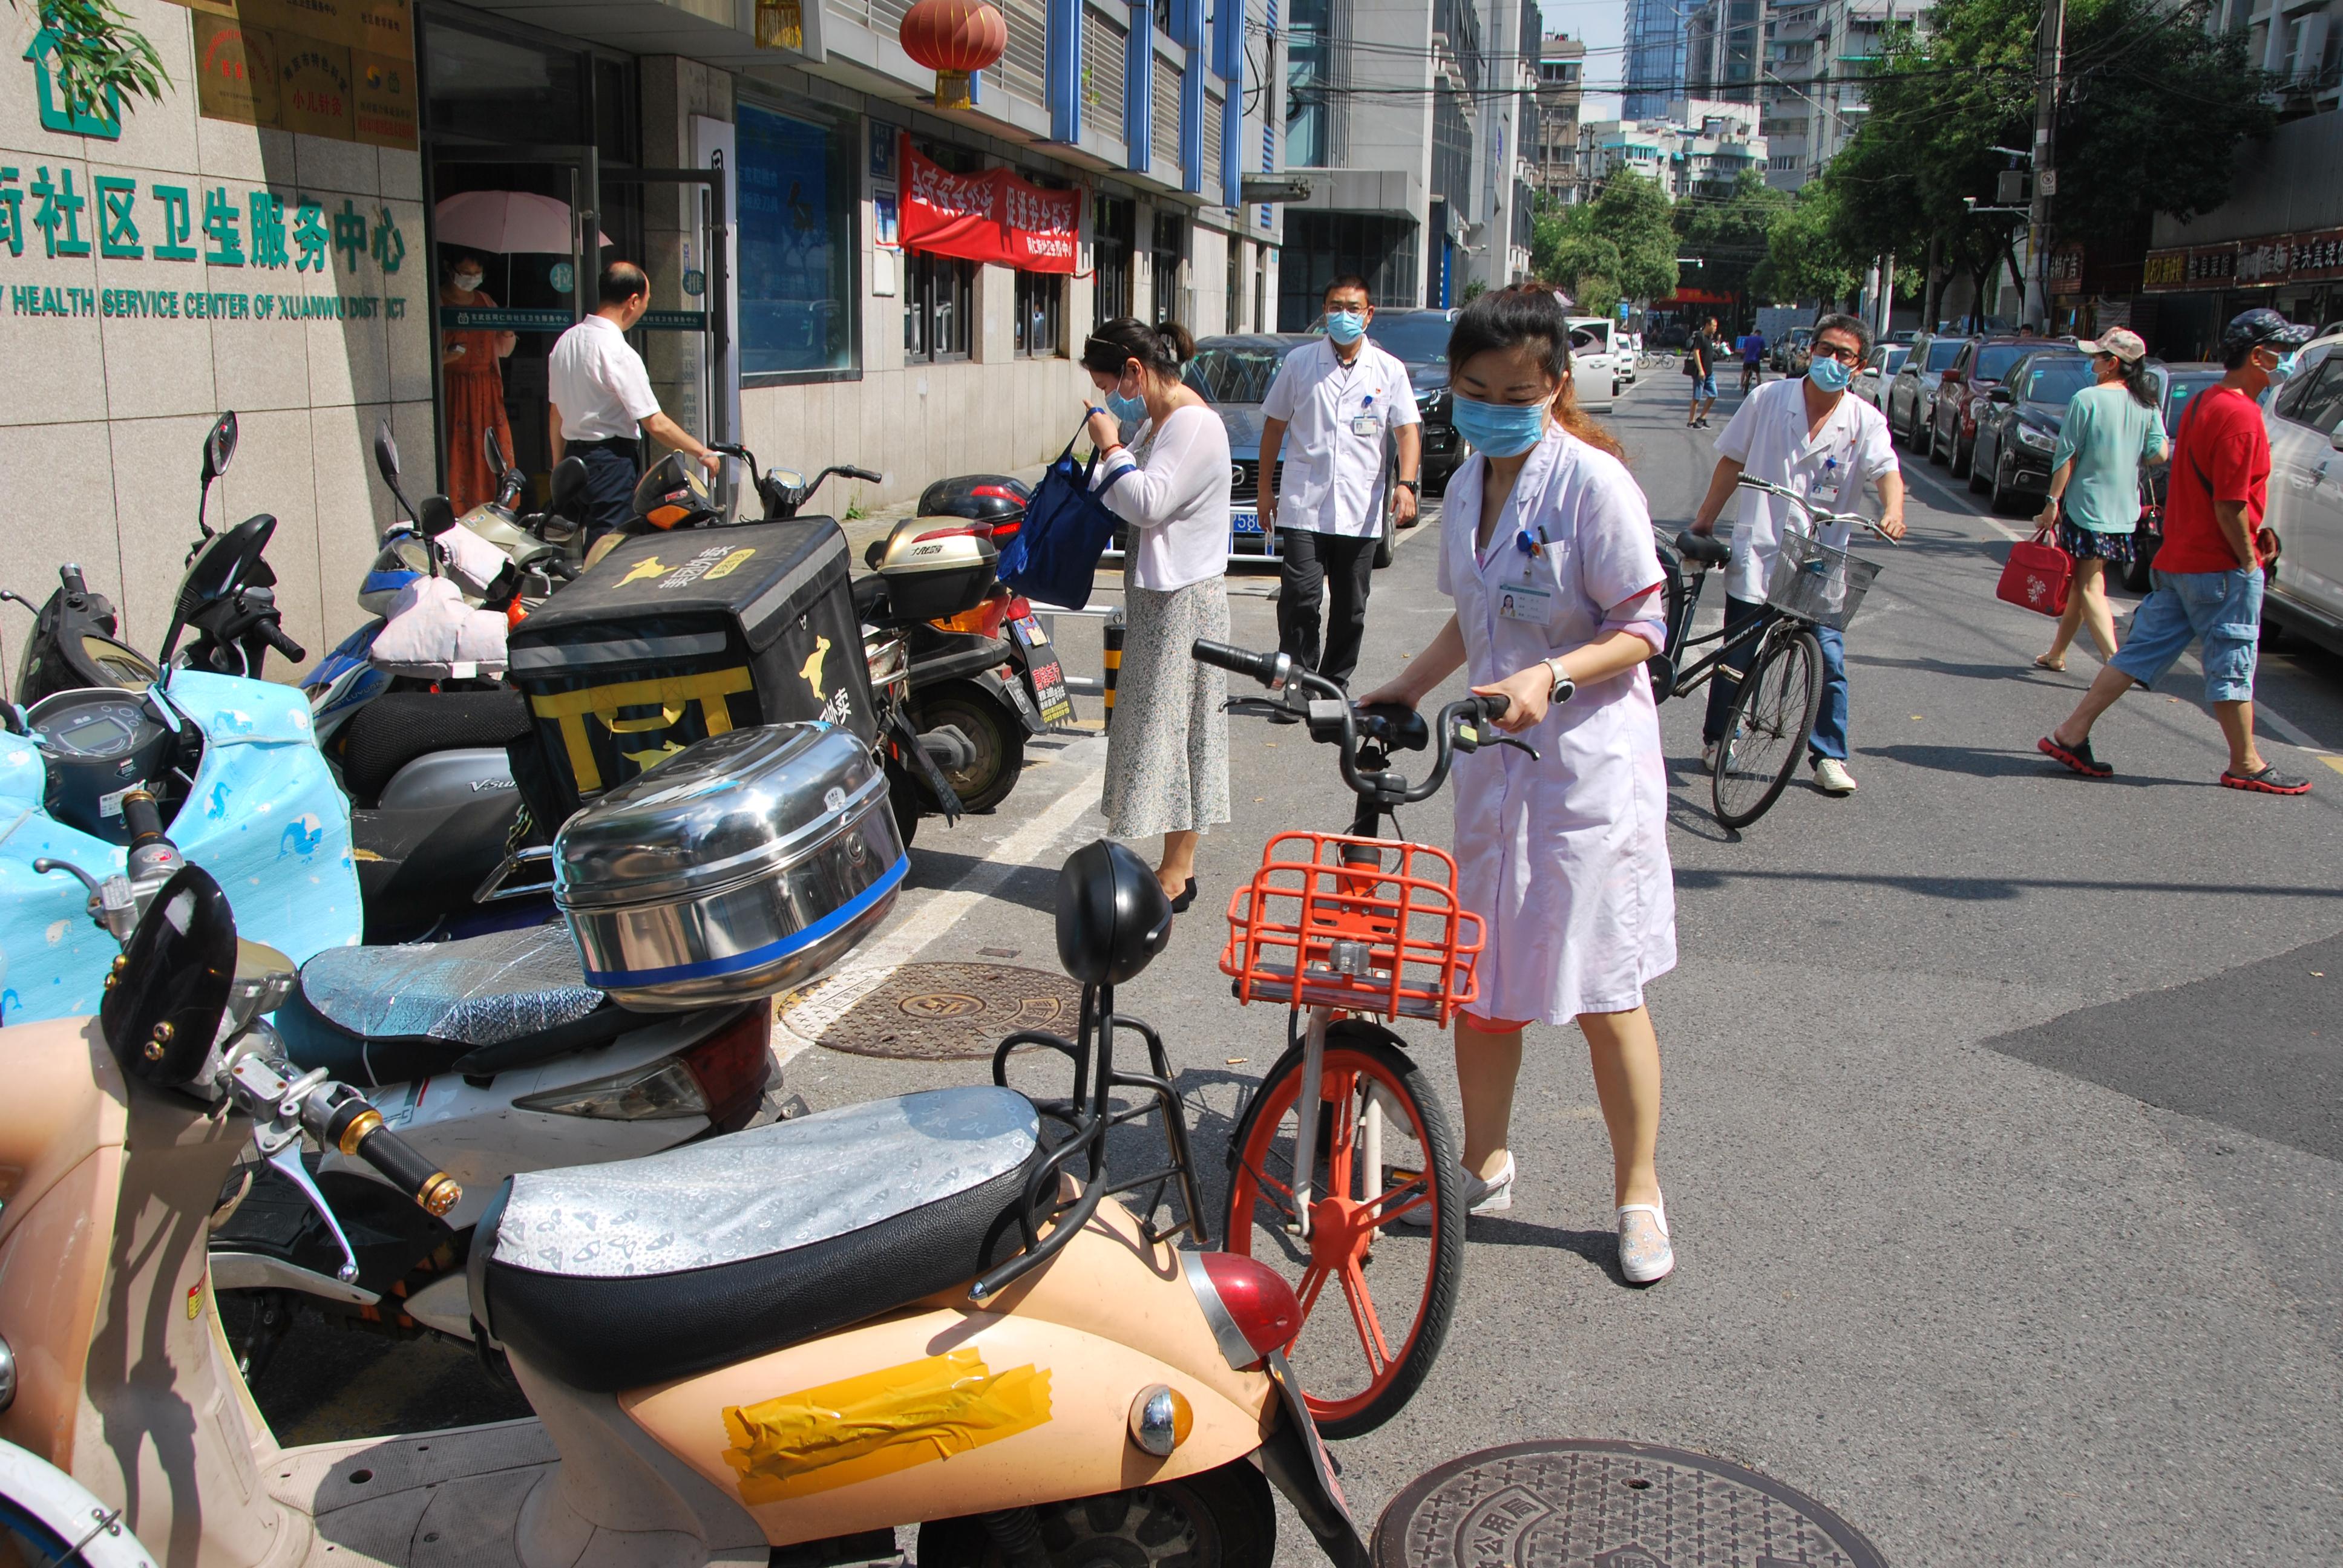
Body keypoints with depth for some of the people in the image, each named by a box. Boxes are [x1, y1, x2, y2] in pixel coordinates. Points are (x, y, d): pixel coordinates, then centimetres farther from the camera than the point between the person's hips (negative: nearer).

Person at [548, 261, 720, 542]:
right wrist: (703, 453, -6)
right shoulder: (619, 353, -17)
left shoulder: (566, 341, 8)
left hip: (574, 455, 9)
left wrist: (559, 467, 21)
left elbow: (557, 412, 14)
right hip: (612, 460, -9)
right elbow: (655, 424, -17)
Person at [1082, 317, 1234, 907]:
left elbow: (1148, 503, -25)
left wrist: (1111, 446, -14)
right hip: (1155, 593, 10)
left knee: (1171, 726, -4)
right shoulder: (1159, 422, 14)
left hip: (1183, 599, -10)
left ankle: (1174, 876, 5)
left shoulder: (1195, 424, -17)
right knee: (1158, 724, 12)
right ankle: (1178, 867, 21)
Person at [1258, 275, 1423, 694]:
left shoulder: (1389, 370, 7)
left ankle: (1335, 685, 19)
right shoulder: (1300, 362, 6)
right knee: (1300, 596, -12)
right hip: (1303, 506, -1)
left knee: (1351, 608, 6)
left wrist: (1406, 483, -15)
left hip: (1361, 511, 1)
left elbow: (1408, 429, 2)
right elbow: (1275, 425, 12)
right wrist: (1265, 488, 10)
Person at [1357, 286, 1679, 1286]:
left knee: (1602, 991, 0)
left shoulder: (1593, 480, -13)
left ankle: (1638, 1196, 17)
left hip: (1590, 764, -7)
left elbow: (1643, 629, -13)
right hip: (1494, 759, 7)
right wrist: (1404, 689, 13)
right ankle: (1485, 1168, 29)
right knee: (1477, 978, 12)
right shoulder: (1467, 485, 10)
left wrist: (1551, 677, -26)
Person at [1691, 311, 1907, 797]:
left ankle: (1828, 756, 13)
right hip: (1757, 552, 0)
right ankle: (1715, 739, 28)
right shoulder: (1768, 400, 1)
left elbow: (1887, 469, -13)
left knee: (1829, 660, -4)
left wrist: (1892, 511, -34)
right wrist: (1705, 520, 7)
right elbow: (1732, 462, 9)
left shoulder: (1864, 420, 1)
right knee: (1737, 657, 6)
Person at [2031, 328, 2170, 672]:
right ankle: (2057, 653, 26)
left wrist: (2053, 502, -7)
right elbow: (2159, 453, 0)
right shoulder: (2147, 405, 4)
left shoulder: (2087, 399, -11)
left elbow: (2067, 456, -12)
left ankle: (2114, 659, -15)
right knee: (2082, 583, 15)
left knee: (2089, 588, -2)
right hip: (2124, 510, 6)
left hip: (2086, 505, -6)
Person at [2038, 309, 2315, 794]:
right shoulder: (2240, 415, -18)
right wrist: (2249, 559, -11)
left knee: (2143, 650, 9)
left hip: (2179, 558, 9)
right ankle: (2246, 765, 16)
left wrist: (2255, 533, 17)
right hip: (2219, 567, -9)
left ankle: (2071, 734, 6)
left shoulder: (2204, 402, 12)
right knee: (2233, 663, 3)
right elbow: (2229, 505, -21)